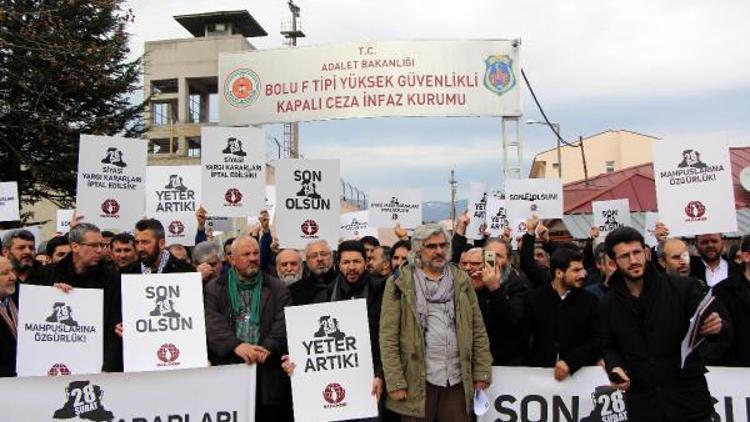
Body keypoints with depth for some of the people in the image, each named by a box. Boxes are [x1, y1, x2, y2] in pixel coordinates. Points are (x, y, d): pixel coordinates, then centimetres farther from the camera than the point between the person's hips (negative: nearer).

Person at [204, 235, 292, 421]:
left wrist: (268, 347, -18)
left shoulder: (277, 288, 11)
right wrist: (236, 345, -21)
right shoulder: (214, 288, 9)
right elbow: (212, 323, -5)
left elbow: (284, 323, -1)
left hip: (268, 372, 1)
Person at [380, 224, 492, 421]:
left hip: (458, 380, 3)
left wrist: (482, 372, 4)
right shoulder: (400, 283, -3)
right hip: (417, 381, -3)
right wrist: (395, 382, -10)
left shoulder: (461, 280, 9)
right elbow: (388, 337, -6)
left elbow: (478, 330, 9)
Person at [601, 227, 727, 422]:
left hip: (689, 396, -2)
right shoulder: (608, 305, 2)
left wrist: (717, 327, -28)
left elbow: (709, 323, -6)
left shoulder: (682, 287, -7)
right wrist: (615, 367, -7)